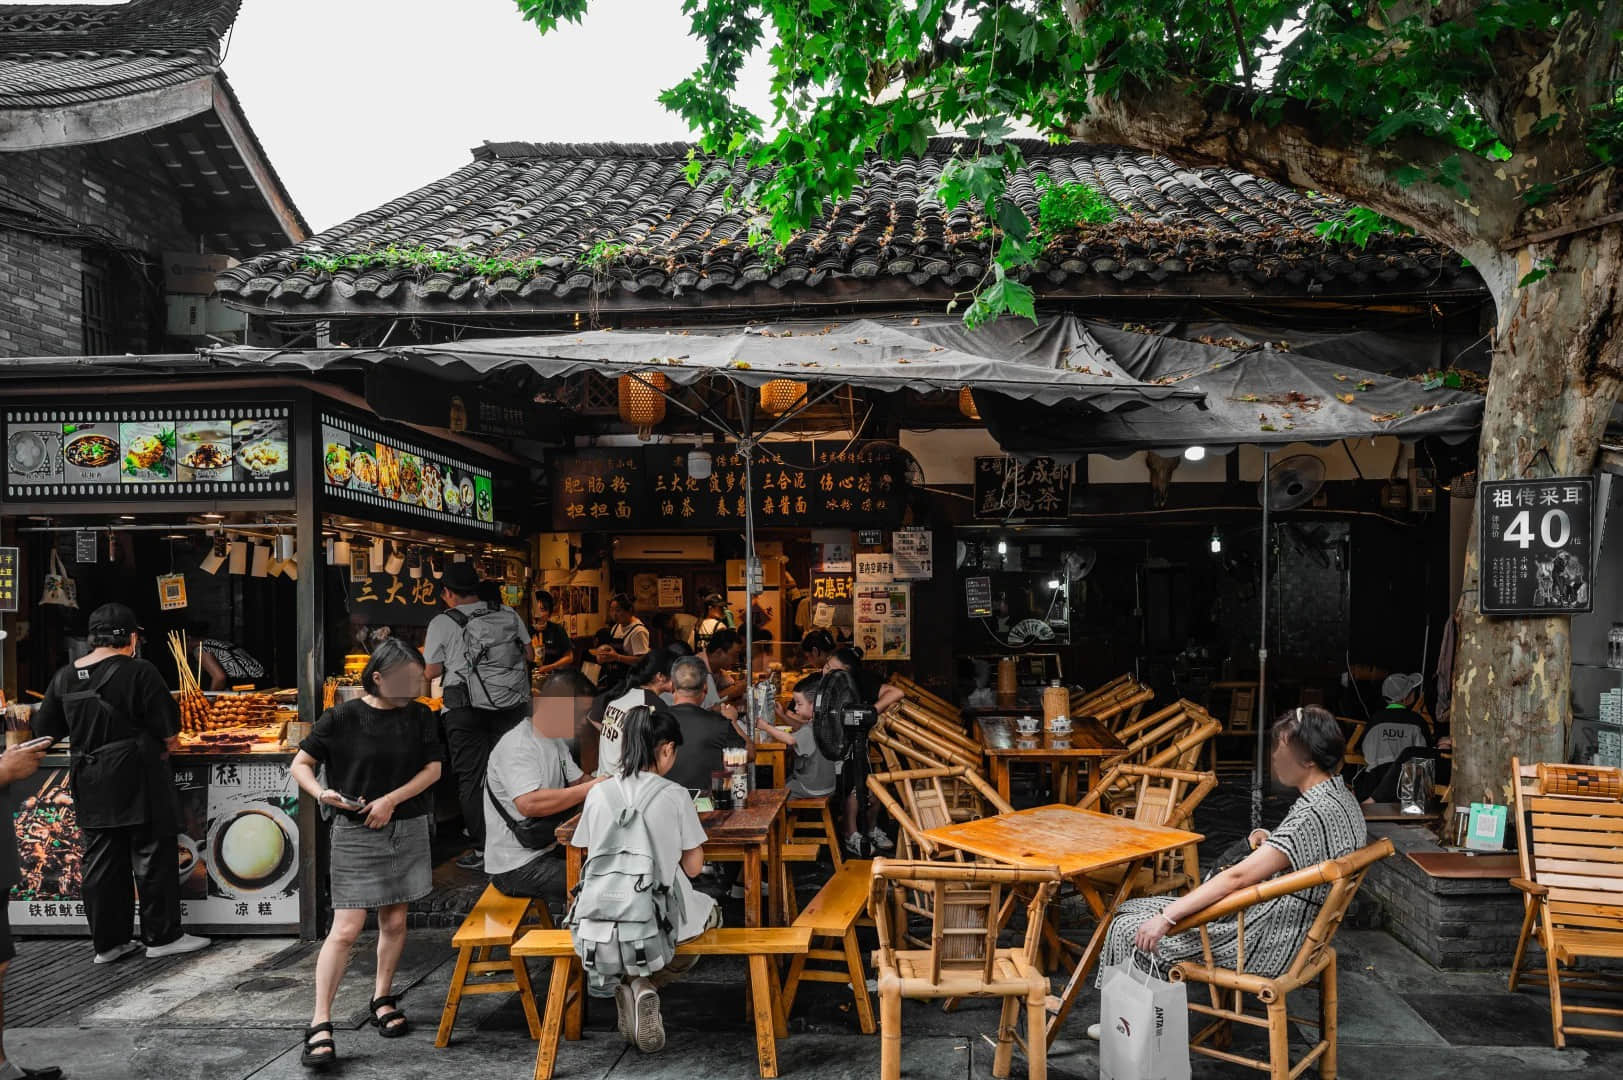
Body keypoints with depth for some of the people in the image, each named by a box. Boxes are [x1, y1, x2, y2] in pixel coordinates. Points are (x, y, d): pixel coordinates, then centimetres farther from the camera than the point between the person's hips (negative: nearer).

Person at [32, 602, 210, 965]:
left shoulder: (64, 678, 5)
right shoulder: (139, 672, -13)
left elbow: (45, 730, 13)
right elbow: (169, 731, -13)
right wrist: (169, 745, 8)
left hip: (90, 786, 6)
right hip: (139, 783, -6)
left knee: (101, 863, 11)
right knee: (153, 857, 4)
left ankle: (108, 942, 17)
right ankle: (162, 936, 9)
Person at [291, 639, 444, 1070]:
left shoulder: (420, 716, 0)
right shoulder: (343, 718, -9)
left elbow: (433, 768, -1)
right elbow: (300, 764, -4)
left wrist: (391, 800, -13)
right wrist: (321, 793, -23)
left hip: (407, 830, 4)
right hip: (354, 835, -3)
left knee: (394, 921, 11)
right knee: (346, 929, -8)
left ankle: (382, 1000, 30)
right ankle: (320, 1024, -2)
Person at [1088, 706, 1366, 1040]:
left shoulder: (1313, 815, -27)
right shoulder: (1343, 798, 4)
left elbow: (1238, 877, -30)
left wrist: (1166, 917, -27)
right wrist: (1269, 840, 5)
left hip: (1266, 943, -10)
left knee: (1130, 928, -1)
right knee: (1133, 910, 15)